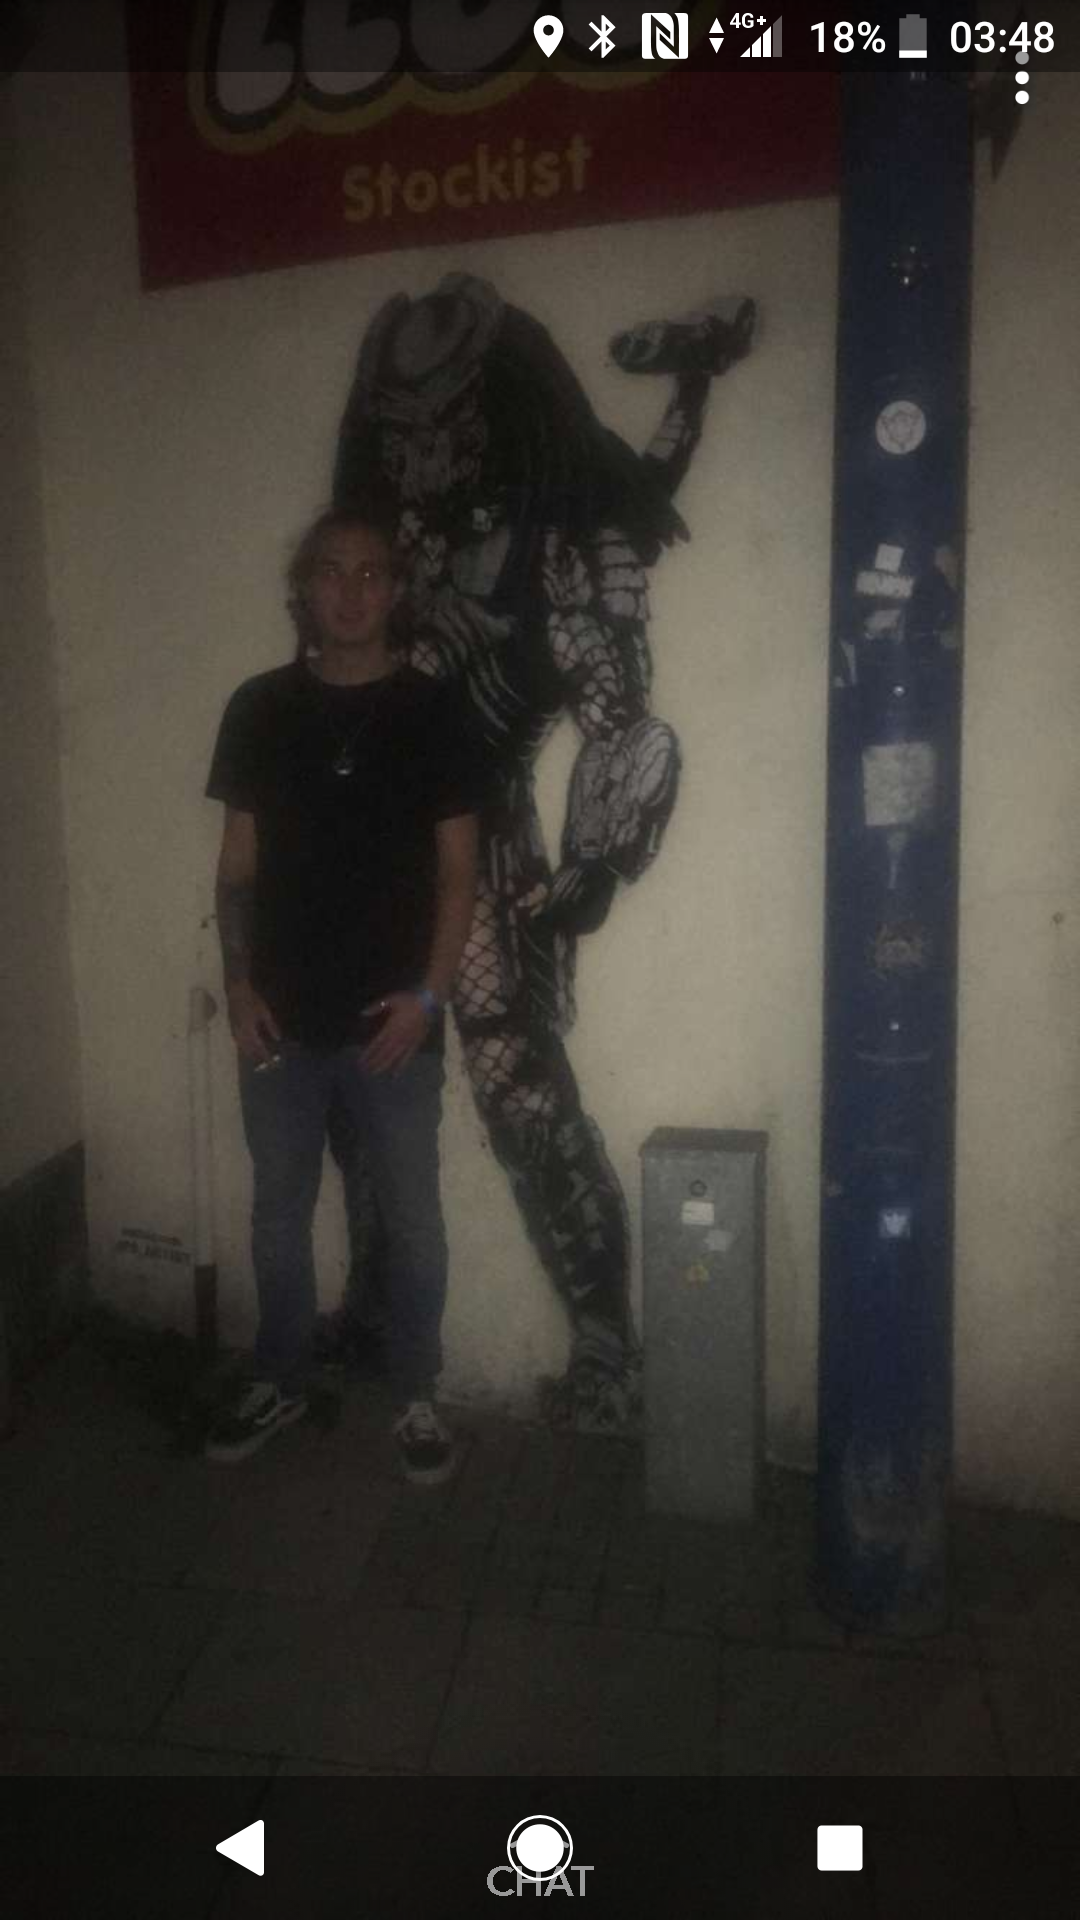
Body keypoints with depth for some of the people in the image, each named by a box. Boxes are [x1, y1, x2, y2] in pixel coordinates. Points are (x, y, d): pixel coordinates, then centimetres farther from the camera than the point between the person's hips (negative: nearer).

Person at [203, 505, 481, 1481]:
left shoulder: (430, 711, -3)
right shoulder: (259, 707, 3)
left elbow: (459, 869, -3)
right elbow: (238, 862, 6)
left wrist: (429, 994, -11)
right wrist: (239, 981, -4)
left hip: (392, 1020, -2)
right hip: (283, 1019, 2)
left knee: (412, 1218, 9)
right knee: (279, 1210, 15)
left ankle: (418, 1397, 28)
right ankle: (280, 1381, 36)